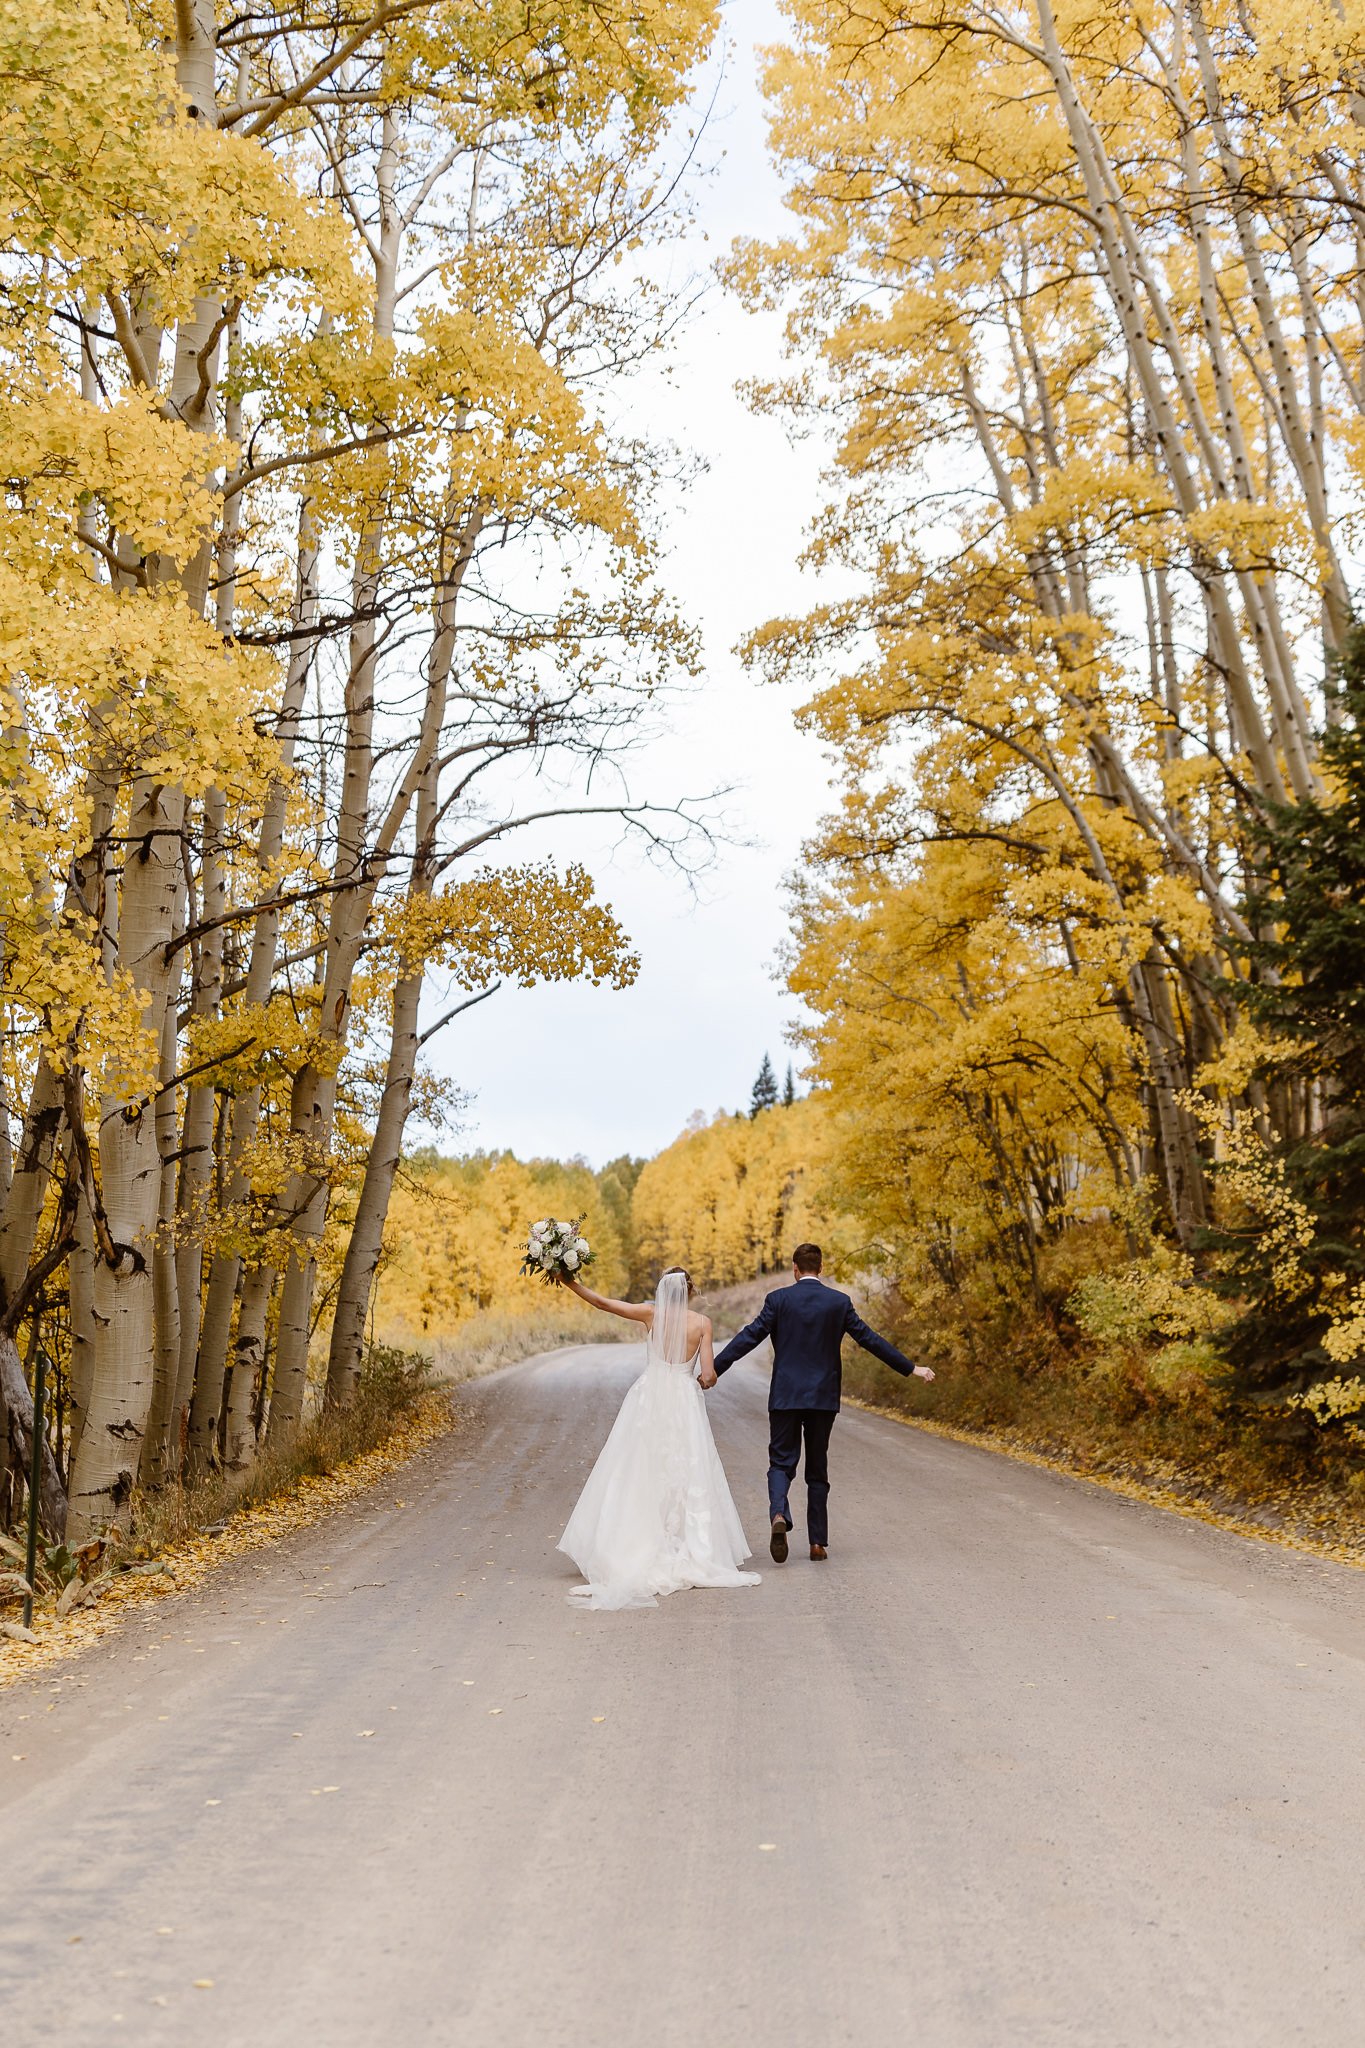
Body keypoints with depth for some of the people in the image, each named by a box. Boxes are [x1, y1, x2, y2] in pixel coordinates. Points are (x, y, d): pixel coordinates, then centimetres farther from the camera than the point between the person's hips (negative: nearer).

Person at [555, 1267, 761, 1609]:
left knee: (641, 1477, 4)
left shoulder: (652, 1313, -1)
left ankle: (637, 1552, 2)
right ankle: (691, 1556, 1)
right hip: (685, 1403, 0)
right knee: (688, 1479, 3)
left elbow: (602, 1303, -2)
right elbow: (708, 1375, -6)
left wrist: (570, 1283, 6)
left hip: (649, 1401, 0)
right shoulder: (702, 1323, -2)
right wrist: (706, 1379, 17)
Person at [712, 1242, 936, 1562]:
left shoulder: (779, 1299, -4)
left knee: (781, 1463, 5)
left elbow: (749, 1337, -7)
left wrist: (714, 1369, -3)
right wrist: (911, 1369, 10)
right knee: (817, 1470, 12)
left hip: (785, 1397, -1)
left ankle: (778, 1515, -24)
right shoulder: (839, 1302, 0)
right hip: (824, 1398, 1)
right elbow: (870, 1340, 2)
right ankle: (818, 1543, 12)